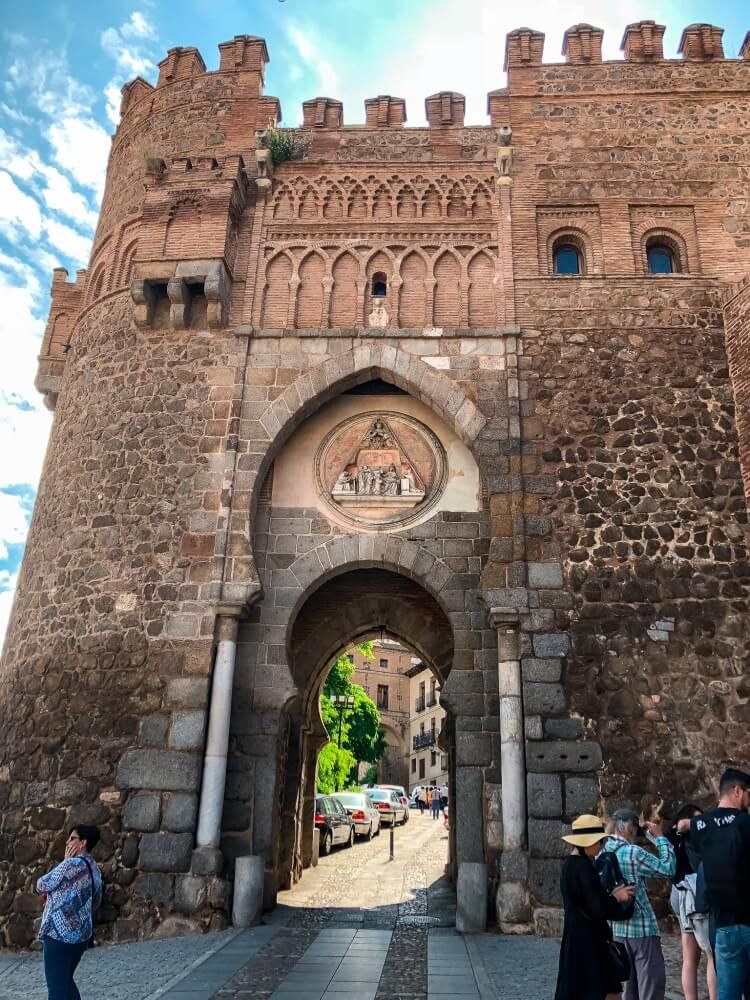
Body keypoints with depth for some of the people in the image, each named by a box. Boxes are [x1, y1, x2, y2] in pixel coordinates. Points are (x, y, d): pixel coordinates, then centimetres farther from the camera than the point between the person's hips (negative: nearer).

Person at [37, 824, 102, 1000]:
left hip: (60, 934, -9)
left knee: (56, 986, 1)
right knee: (66, 981, 20)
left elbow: (42, 886, -6)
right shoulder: (94, 868, 10)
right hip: (81, 933, 9)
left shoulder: (72, 864, -17)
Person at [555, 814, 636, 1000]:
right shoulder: (584, 867, -20)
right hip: (588, 941, -9)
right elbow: (599, 909, -21)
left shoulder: (569, 865, 9)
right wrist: (617, 898, -3)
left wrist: (612, 896, 8)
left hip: (576, 939, 9)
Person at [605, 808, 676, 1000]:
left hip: (618, 928, 8)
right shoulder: (633, 853, -19)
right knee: (653, 980, 1)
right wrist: (660, 838, -3)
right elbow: (668, 869, -13)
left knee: (630, 980, 17)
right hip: (641, 927, -8)